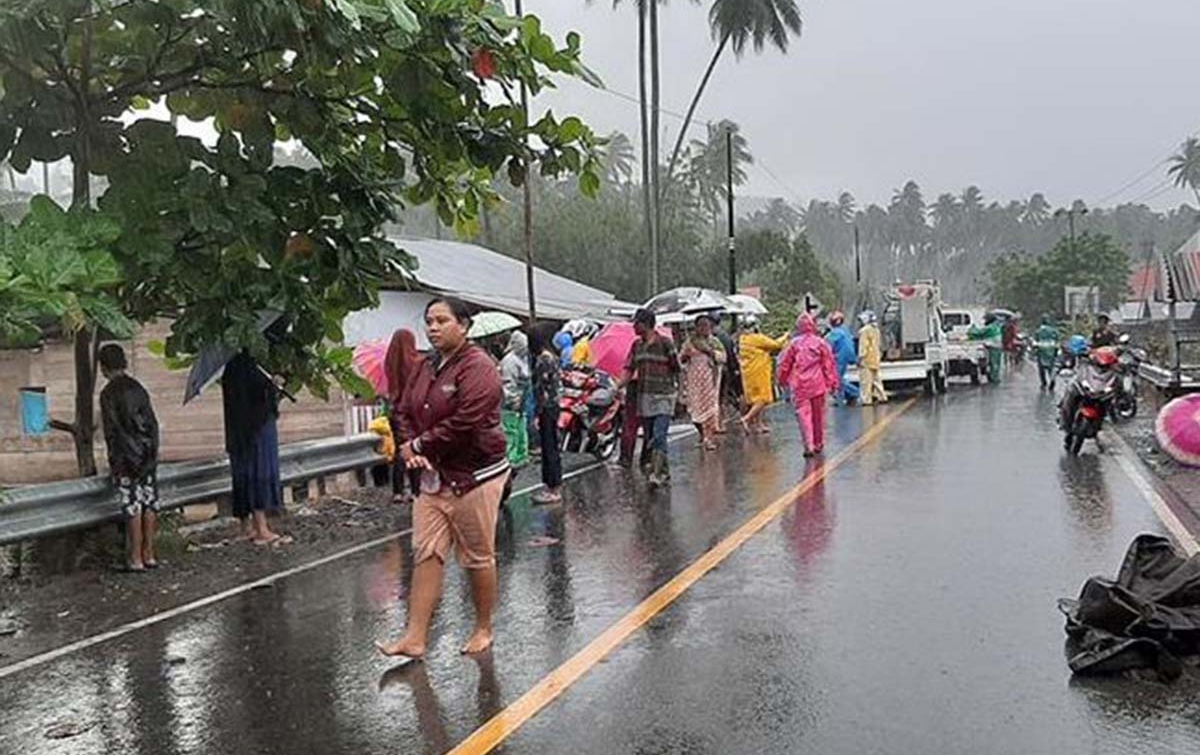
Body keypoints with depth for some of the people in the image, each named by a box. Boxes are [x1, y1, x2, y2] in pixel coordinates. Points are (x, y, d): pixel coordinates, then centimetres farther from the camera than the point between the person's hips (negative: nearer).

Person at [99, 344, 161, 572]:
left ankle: (136, 559, 2)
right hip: (147, 456, 6)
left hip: (127, 459, -5)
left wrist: (115, 463, -8)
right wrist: (153, 454, 14)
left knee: (133, 506, -3)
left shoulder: (108, 394, -8)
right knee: (150, 502, 8)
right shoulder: (138, 388, 9)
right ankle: (148, 554, 15)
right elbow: (152, 423, 9)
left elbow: (111, 431, -12)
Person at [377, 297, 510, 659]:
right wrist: (412, 449, -6)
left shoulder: (478, 367, -15)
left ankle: (483, 630, 23)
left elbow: (465, 423, -24)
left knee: (478, 558, 6)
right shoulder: (427, 368, 11)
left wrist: (419, 446, -14)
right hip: (433, 477, 8)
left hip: (474, 476, -8)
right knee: (425, 554, 5)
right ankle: (415, 637, 9)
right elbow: (406, 413, 14)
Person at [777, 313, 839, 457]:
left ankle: (809, 446, -12)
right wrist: (832, 383, 7)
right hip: (817, 384, 1)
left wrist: (783, 379, 20)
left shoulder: (794, 343, -4)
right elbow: (829, 365, 0)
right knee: (818, 414, 14)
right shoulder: (821, 343, -3)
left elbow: (785, 363, 4)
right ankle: (818, 444, 26)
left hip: (799, 384, -1)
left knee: (803, 414, -1)